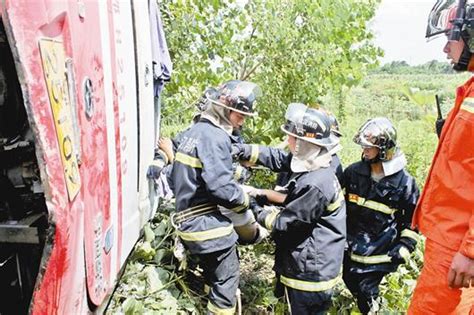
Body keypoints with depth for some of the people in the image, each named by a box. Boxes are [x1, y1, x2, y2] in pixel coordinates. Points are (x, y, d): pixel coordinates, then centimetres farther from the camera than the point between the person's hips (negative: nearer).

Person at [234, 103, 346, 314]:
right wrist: (242, 150, -3)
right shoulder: (310, 164, -3)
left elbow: (284, 222, -21)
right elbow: (277, 158, 4)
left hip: (311, 268, -9)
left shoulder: (314, 185, -31)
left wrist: (258, 213, -5)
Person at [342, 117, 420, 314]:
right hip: (350, 246, 4)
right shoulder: (353, 172, -4)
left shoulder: (404, 181, -12)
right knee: (350, 283, 20)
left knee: (366, 294, 4)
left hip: (378, 252, -4)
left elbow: (412, 219, -2)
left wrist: (404, 248, -5)